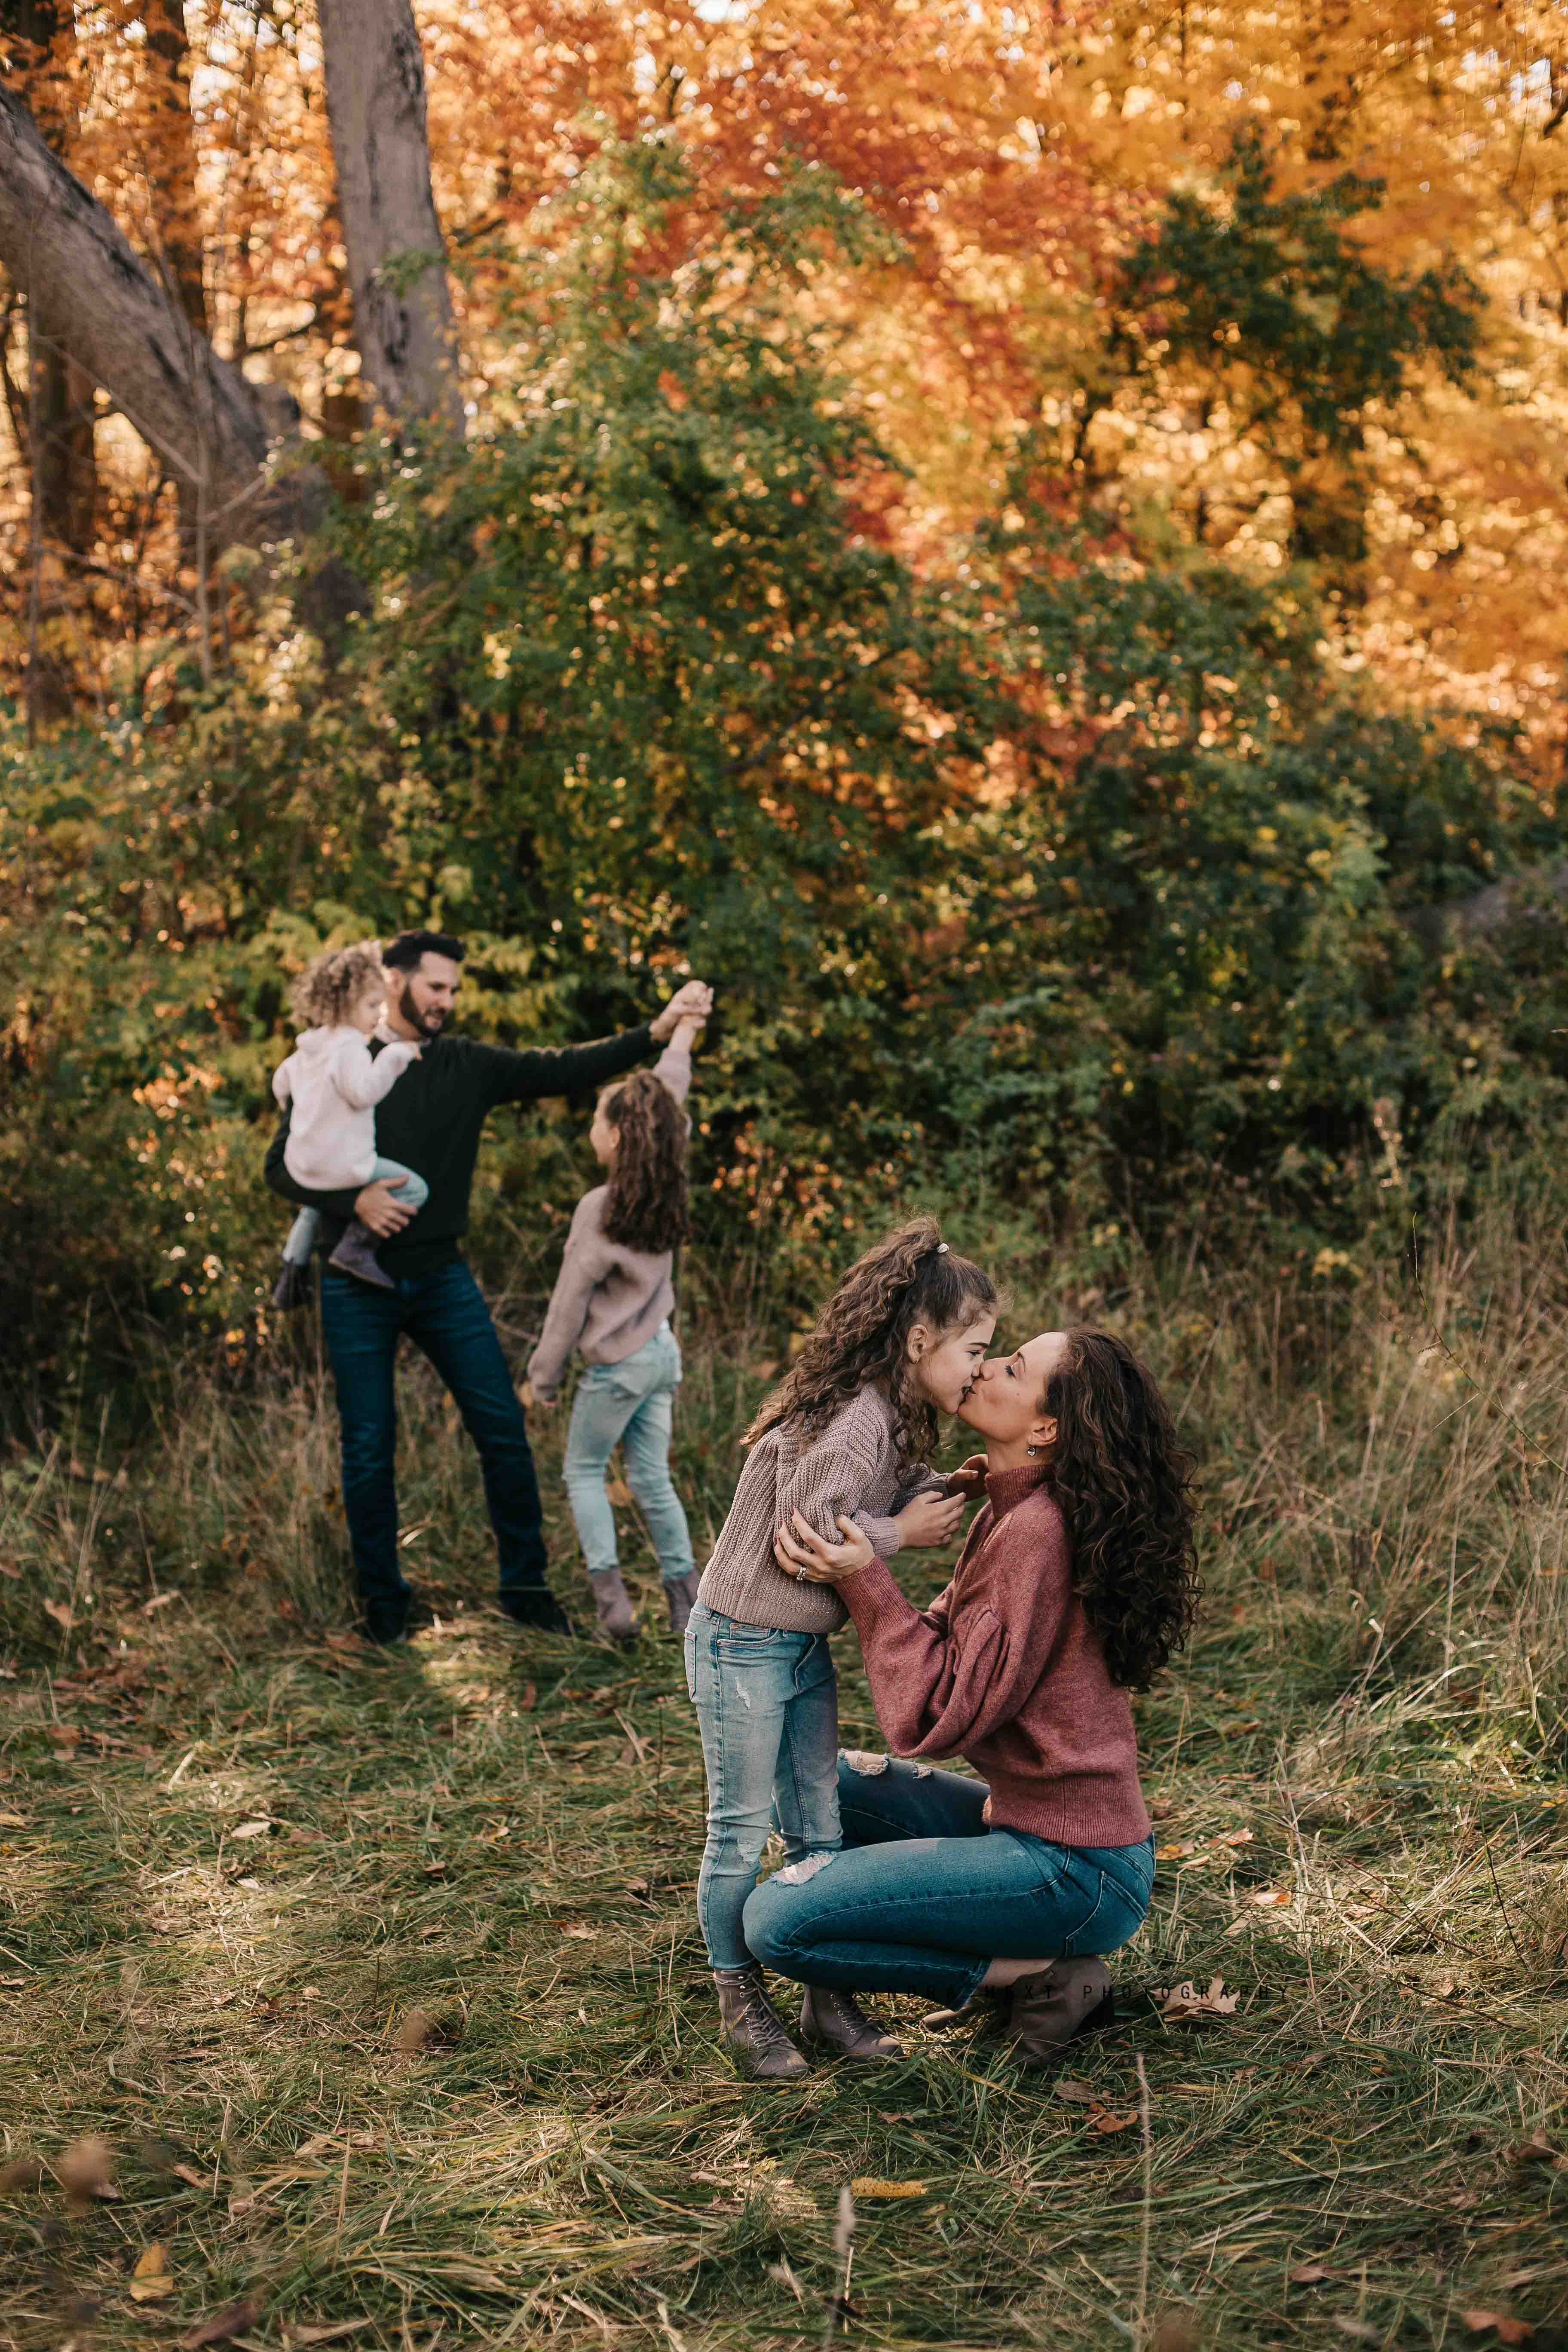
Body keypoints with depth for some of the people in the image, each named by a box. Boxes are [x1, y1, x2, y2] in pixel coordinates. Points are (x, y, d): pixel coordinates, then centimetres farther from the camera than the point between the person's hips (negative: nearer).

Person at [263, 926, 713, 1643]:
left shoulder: (467, 1066, 4)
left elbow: (562, 1069, -5)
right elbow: (283, 1165, -4)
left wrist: (656, 1032, -16)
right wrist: (355, 1200, -20)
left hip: (441, 1277, 3)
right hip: (358, 1287, -2)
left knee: (502, 1428, -1)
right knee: (369, 1448, 3)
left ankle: (525, 1585, 13)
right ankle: (383, 1603, 18)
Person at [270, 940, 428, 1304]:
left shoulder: (307, 1050, 14)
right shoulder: (348, 1048, -17)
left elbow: (281, 1081, 29)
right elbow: (363, 1090, -29)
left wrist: (295, 1110, 48)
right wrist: (395, 1056, -23)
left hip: (302, 1163, 10)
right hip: (343, 1163, -10)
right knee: (413, 1189, -7)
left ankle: (290, 1277, 33)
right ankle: (357, 1246, -13)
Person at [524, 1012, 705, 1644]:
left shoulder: (600, 1209, -19)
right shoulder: (665, 1192, -1)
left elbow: (570, 1301, -12)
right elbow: (668, 1097, 14)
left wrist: (543, 1376, -2)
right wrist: (682, 1029, 28)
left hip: (616, 1363, -6)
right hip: (662, 1352, 7)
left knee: (584, 1473, 9)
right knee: (651, 1479, 13)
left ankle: (609, 1592, 0)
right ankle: (685, 1597, 12)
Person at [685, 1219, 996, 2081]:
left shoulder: (893, 1420, 4)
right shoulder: (850, 1425, -27)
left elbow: (898, 1496, 5)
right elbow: (799, 1536, -29)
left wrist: (939, 1494, -14)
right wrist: (901, 1534, -19)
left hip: (806, 1648, 10)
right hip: (743, 1645, -10)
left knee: (818, 1828, 14)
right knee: (741, 1830, 4)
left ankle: (829, 2003, 24)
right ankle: (742, 2009, 17)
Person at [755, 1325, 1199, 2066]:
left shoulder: (1035, 1533, -23)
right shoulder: (1012, 1511, 7)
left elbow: (937, 1719, -21)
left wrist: (865, 1584, -22)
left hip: (1072, 1868, -10)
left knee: (777, 1924, -15)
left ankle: (1042, 1973, -4)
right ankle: (1033, 1955, 12)